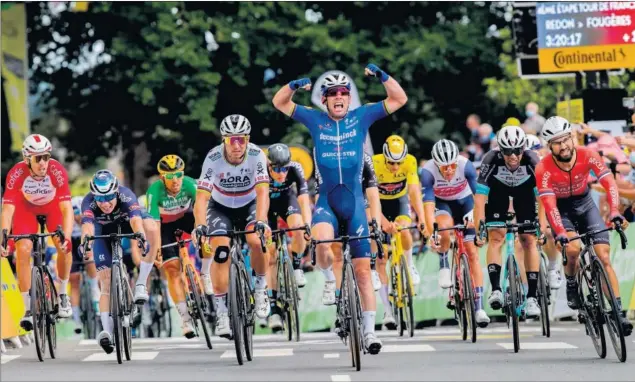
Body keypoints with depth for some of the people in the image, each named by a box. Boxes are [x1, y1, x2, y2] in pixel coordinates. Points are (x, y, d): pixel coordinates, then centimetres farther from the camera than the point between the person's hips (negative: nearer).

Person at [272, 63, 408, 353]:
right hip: (326, 201, -1)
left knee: (363, 268, 1)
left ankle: (369, 331, 8)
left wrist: (381, 75, -14)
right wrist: (294, 85, -14)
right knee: (322, 243, -33)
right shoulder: (316, 120, 4)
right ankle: (330, 279, -1)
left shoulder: (361, 117, 3)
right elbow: (279, 103, 6)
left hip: (354, 202, 1)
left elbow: (399, 99, 1)